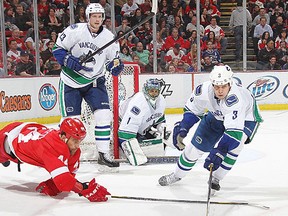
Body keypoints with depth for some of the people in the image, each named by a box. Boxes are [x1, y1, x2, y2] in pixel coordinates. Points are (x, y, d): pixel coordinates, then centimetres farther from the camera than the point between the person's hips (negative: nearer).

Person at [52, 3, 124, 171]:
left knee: (104, 115, -11)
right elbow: (58, 49, -3)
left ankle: (104, 154, 1)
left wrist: (116, 65, -18)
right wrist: (68, 61, -19)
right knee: (70, 119, -3)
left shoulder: (109, 37, -3)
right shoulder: (75, 30, -11)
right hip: (71, 81, -2)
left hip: (94, 81, 2)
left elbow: (113, 61, 5)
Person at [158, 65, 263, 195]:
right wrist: (182, 128, -18)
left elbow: (234, 130, -51)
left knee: (234, 144, -30)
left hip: (245, 118, -4)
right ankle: (177, 175, 28)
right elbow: (192, 110, -8)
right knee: (196, 145, 3)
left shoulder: (236, 99, -44)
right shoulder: (204, 90, -29)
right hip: (217, 115, 4)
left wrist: (218, 153, -58)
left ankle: (215, 179, -7)